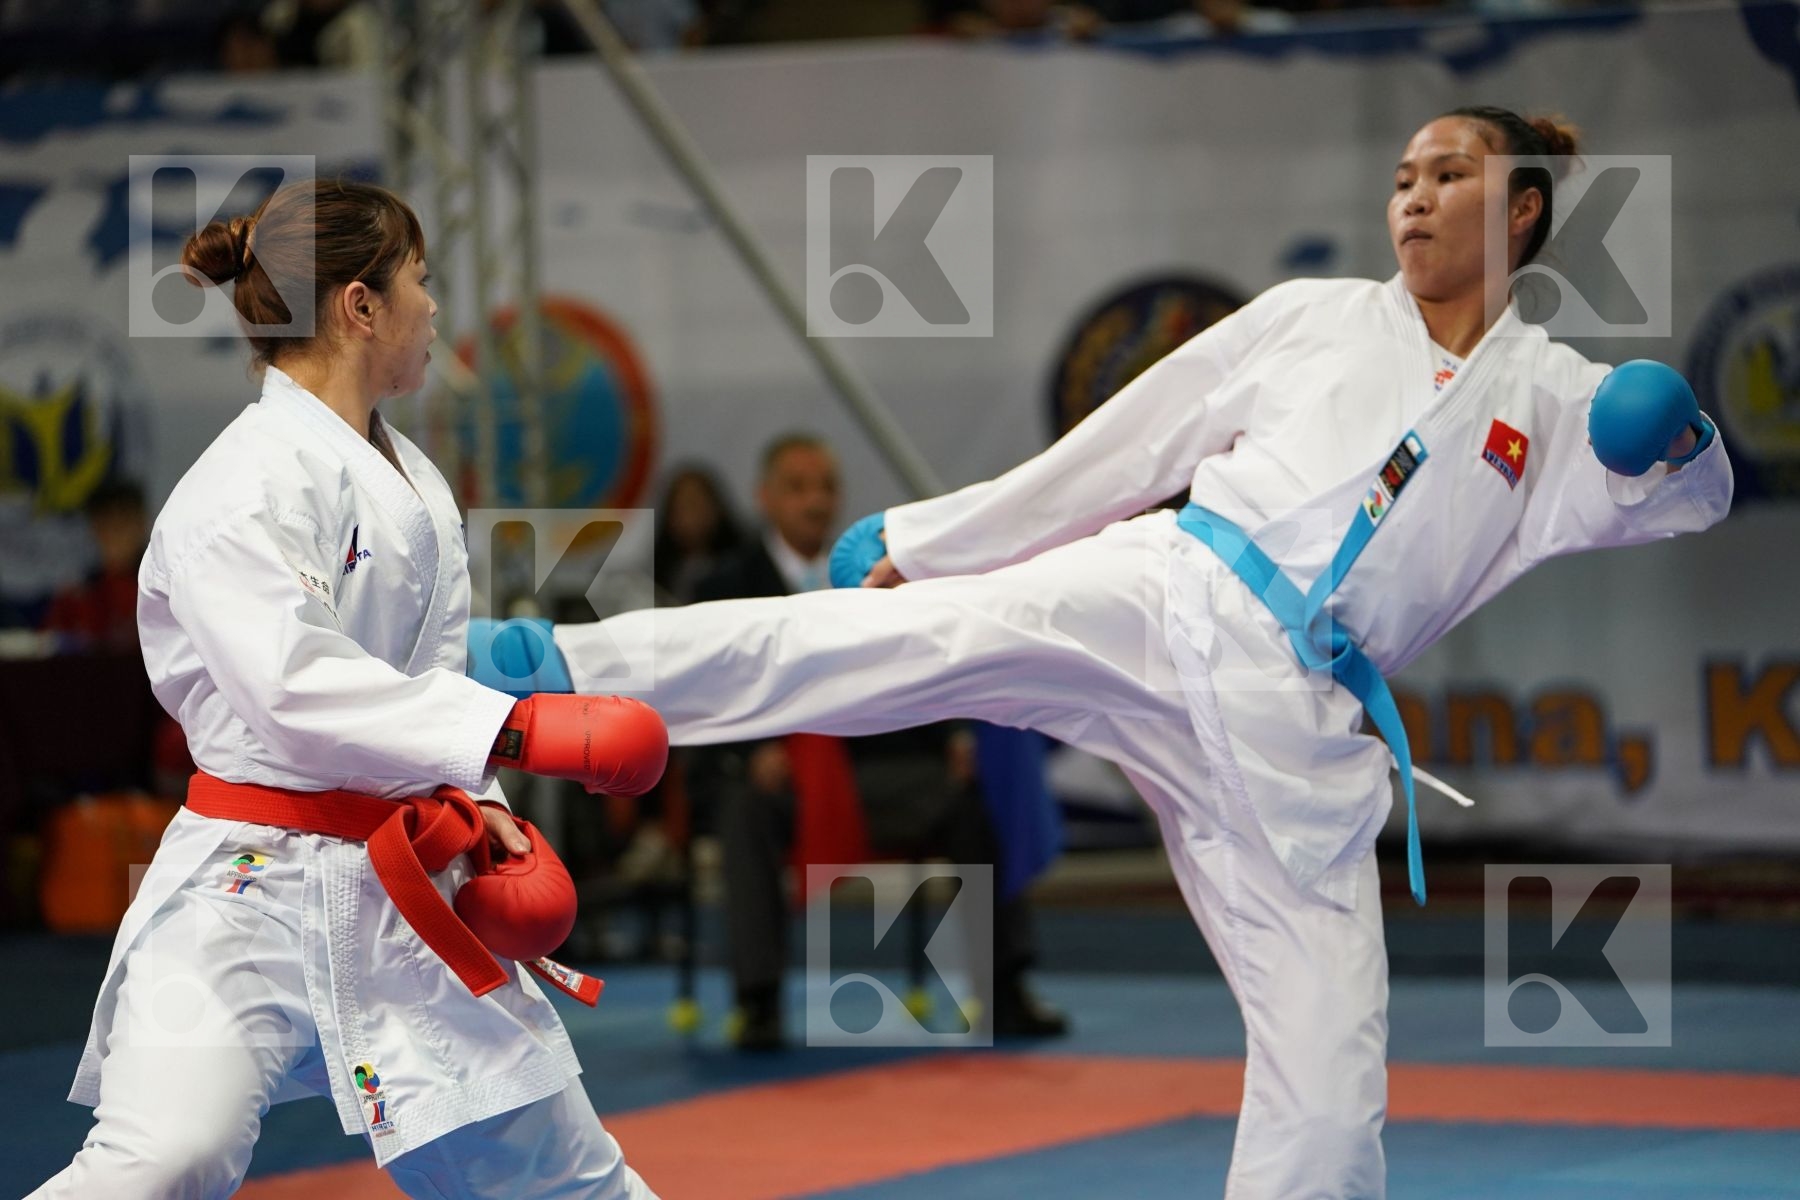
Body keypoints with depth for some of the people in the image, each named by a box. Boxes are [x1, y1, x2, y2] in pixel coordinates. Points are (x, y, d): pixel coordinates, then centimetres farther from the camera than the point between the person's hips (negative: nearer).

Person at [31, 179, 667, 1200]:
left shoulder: (415, 483, 13)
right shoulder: (249, 479, -14)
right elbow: (290, 683, -25)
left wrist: (471, 805, 2)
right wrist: (517, 731, -29)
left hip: (399, 879, 8)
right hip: (250, 881, -8)